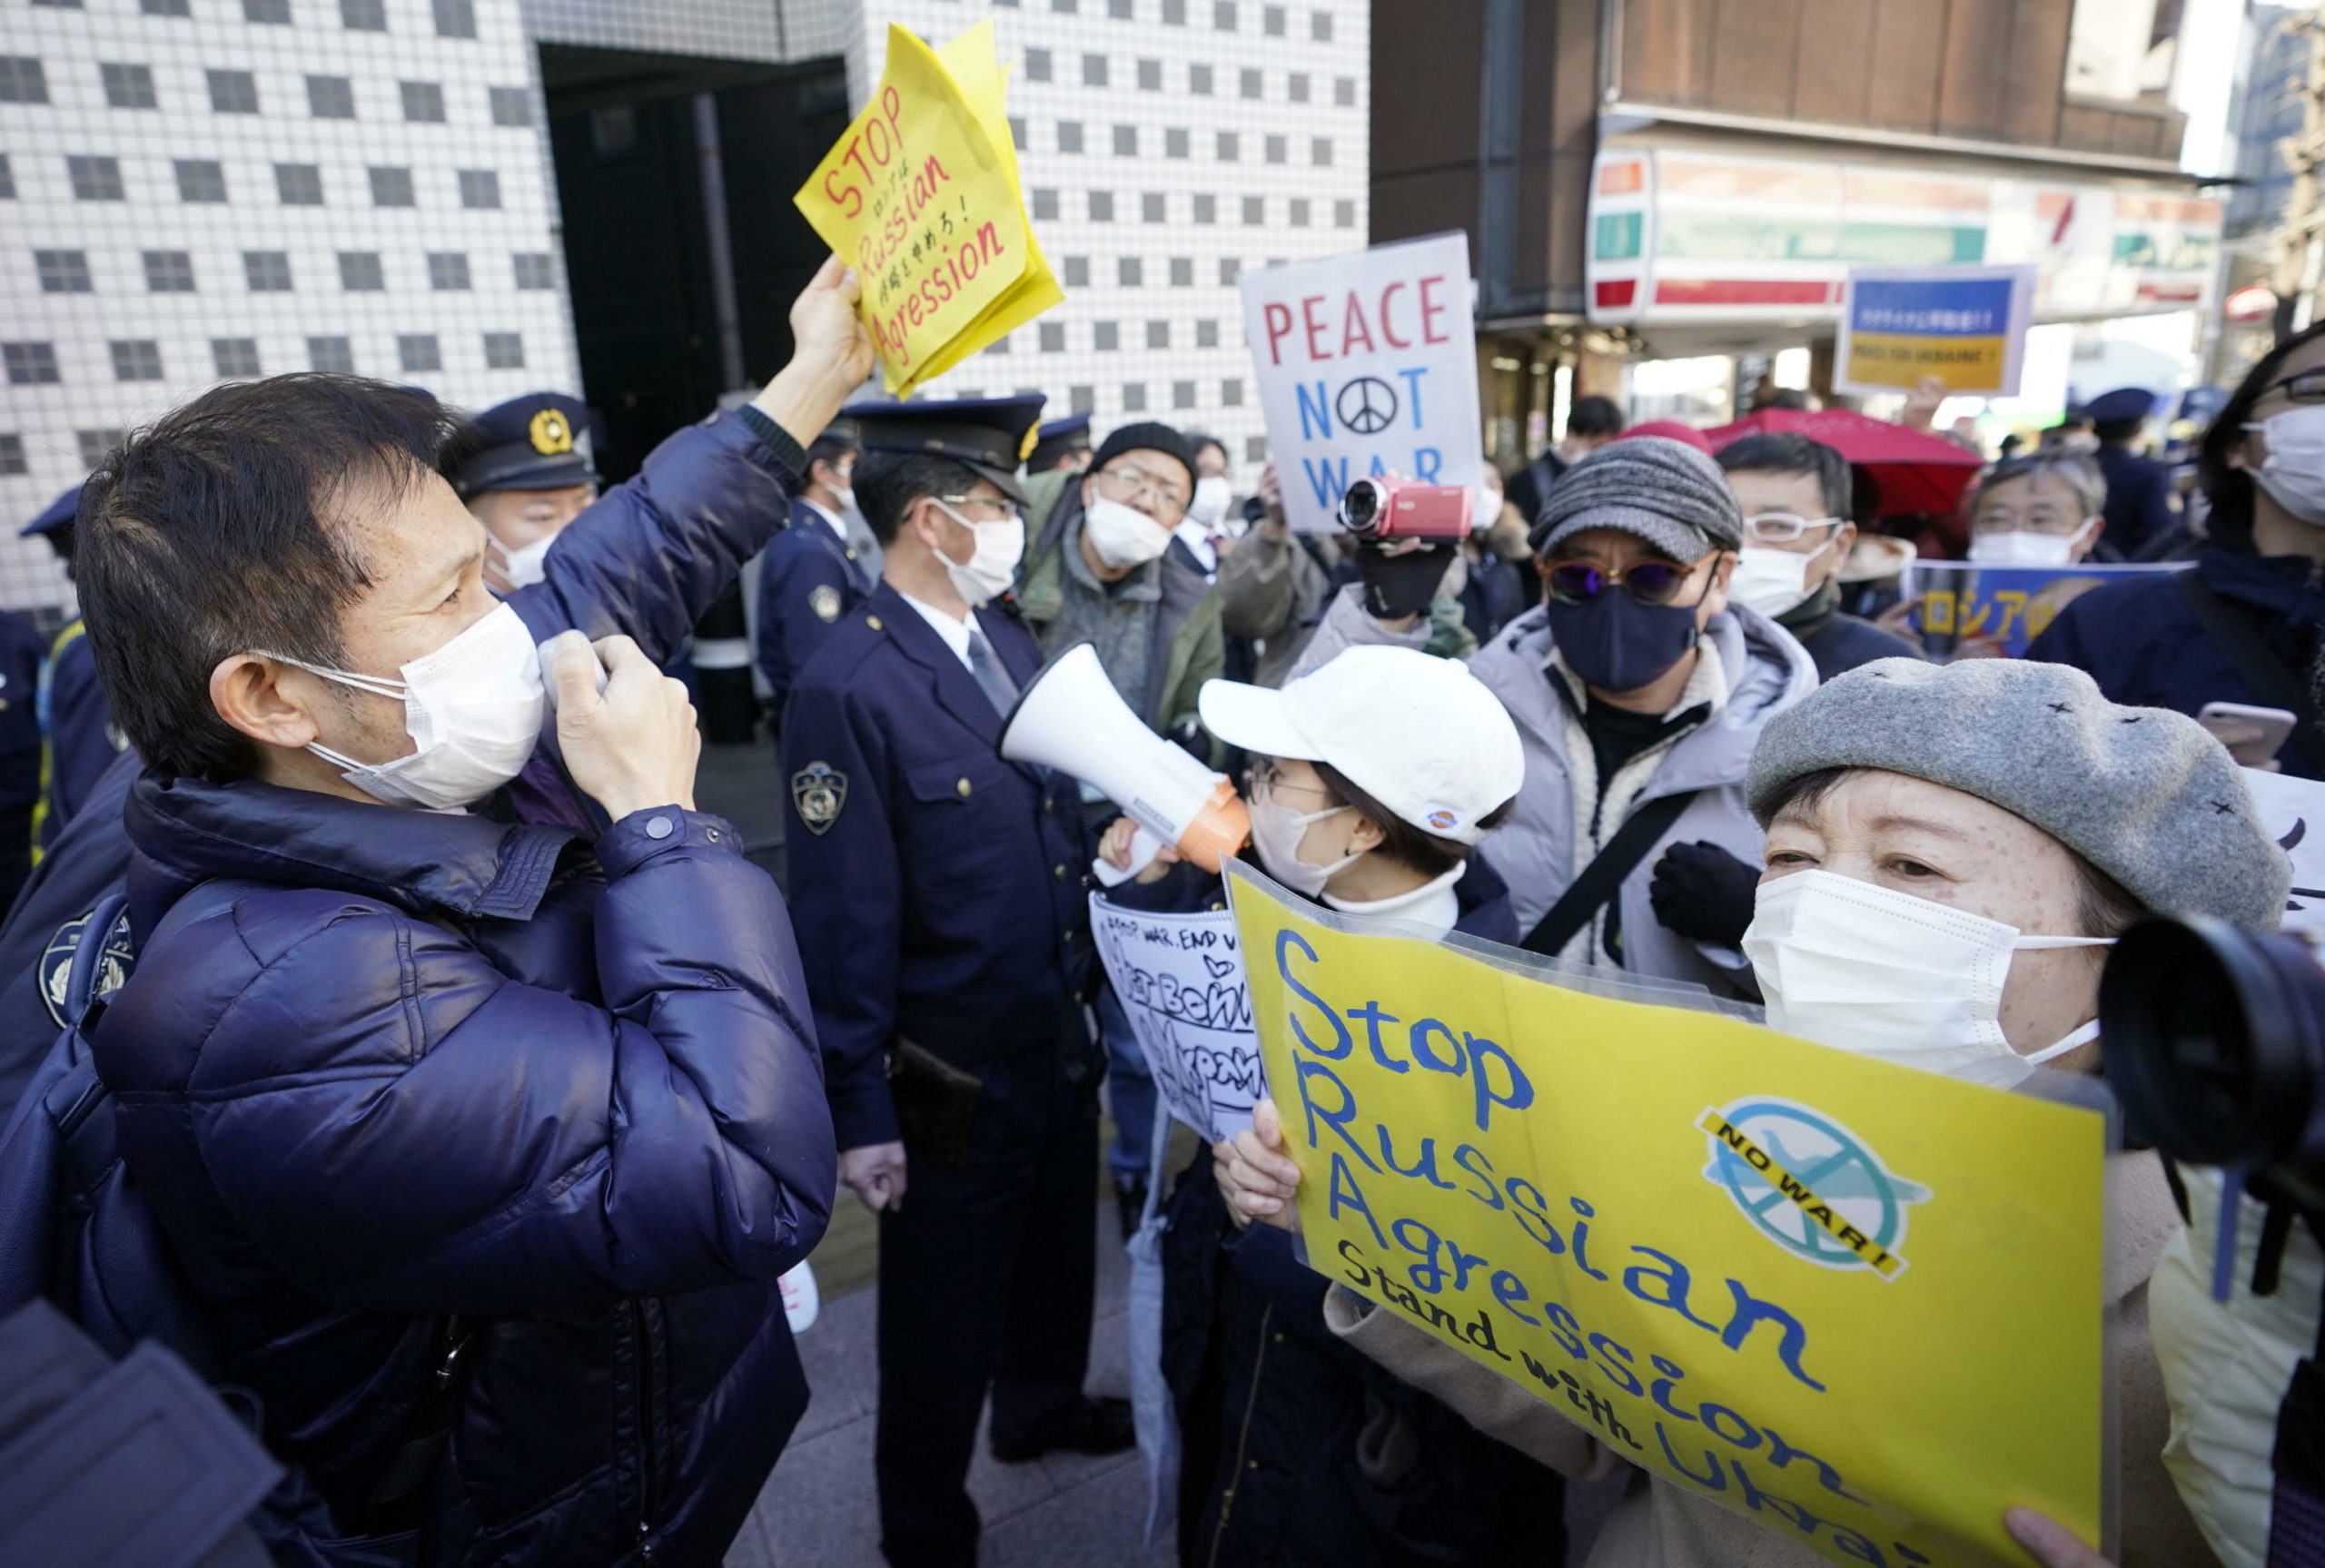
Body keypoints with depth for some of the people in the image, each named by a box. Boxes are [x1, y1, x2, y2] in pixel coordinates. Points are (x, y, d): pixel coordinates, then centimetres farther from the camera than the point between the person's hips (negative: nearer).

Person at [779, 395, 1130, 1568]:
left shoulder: (1010, 639, 2)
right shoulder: (845, 687, -22)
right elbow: (841, 922, -20)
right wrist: (860, 1114, -15)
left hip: (1064, 1042, 7)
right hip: (954, 1077, -7)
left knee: (1058, 1255, 28)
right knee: (945, 1314, 15)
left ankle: (1042, 1406, 56)